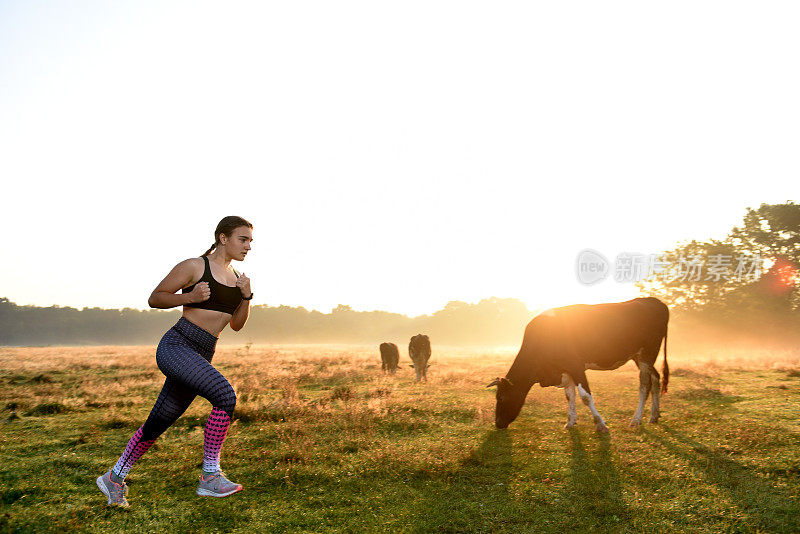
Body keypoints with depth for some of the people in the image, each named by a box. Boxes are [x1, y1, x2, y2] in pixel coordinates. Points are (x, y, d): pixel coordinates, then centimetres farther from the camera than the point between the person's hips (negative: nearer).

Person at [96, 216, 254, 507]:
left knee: (158, 423, 15)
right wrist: (190, 297, -14)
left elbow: (237, 324, 17)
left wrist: (246, 296, 0)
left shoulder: (235, 276, 15)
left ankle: (114, 478, 34)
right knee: (225, 395, -26)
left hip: (200, 358, 8)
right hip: (175, 347, -8)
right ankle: (210, 476, -17)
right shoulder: (193, 267, -5)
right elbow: (154, 298, 0)